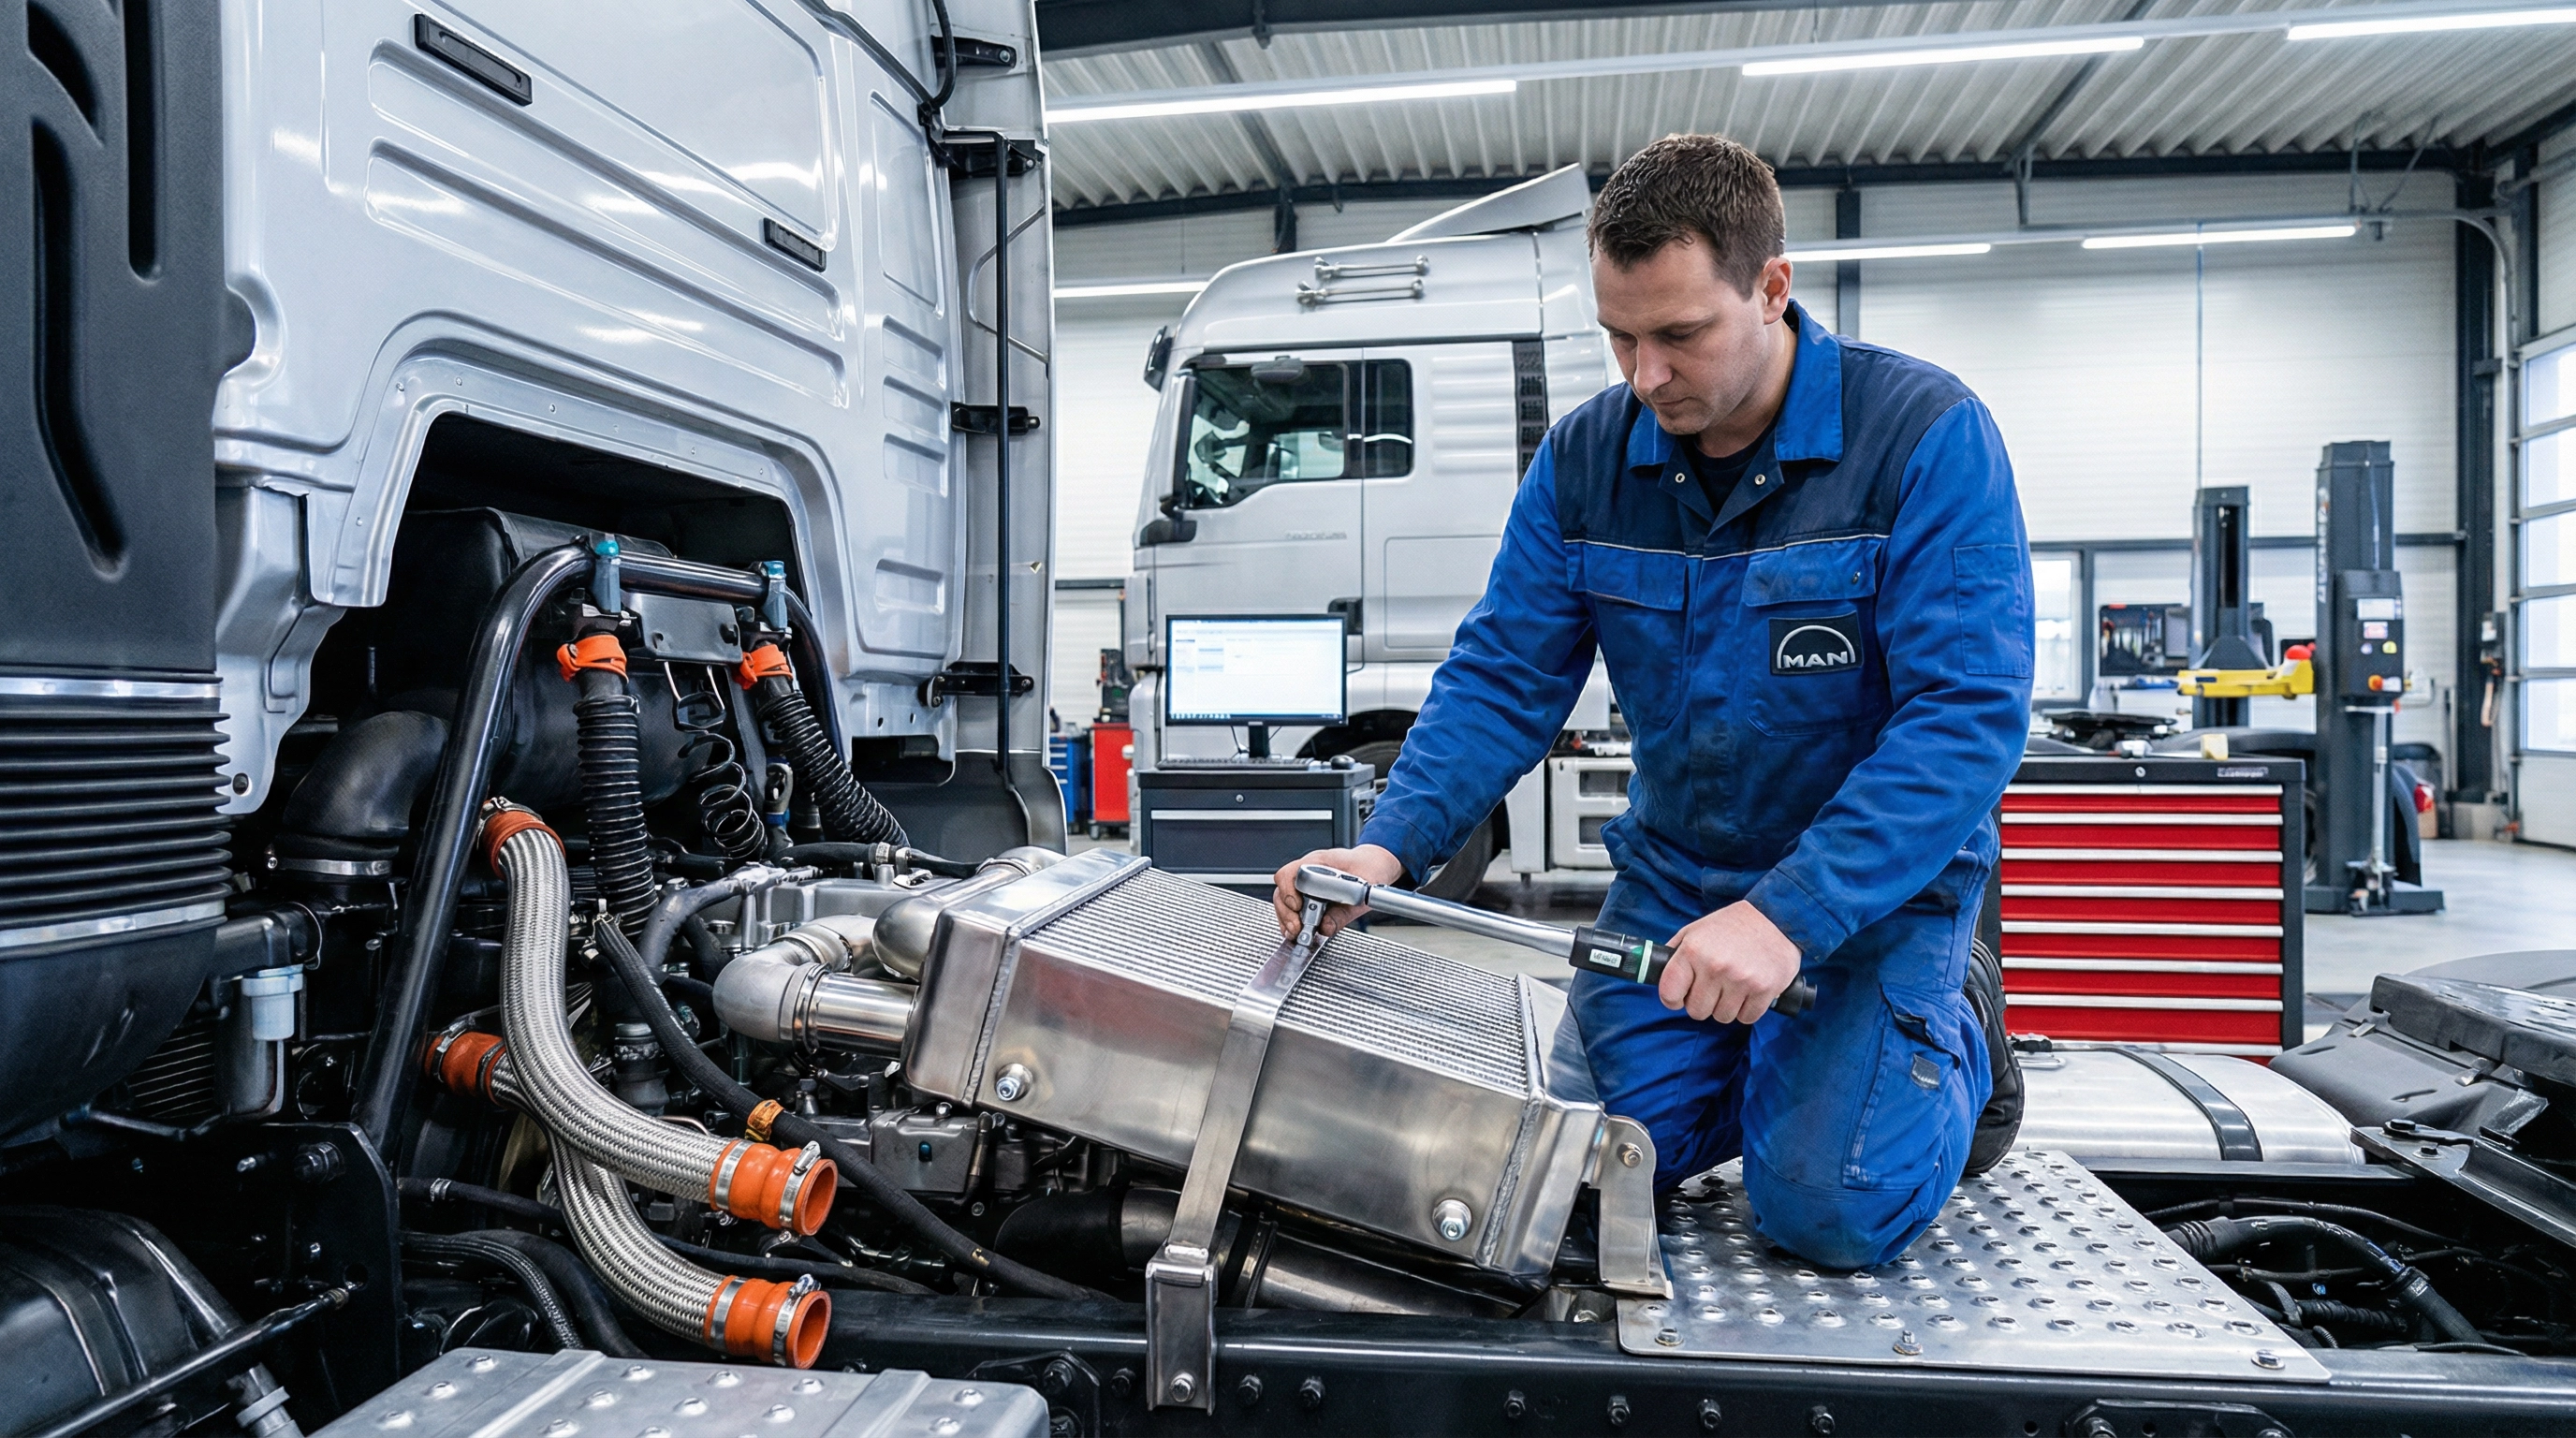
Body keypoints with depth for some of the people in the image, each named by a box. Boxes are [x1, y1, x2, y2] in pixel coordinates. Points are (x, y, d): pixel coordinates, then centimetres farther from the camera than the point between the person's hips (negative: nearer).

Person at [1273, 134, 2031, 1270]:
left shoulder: (1930, 438, -20)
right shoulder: (1584, 458, -5)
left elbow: (1967, 716, -26)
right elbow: (1502, 681, -5)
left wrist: (1787, 915, -35)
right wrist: (1391, 847, -22)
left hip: (1881, 876, -4)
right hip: (1674, 868, 4)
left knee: (1830, 1206, -16)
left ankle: (1955, 1030, 15)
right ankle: (1767, 1057, 25)